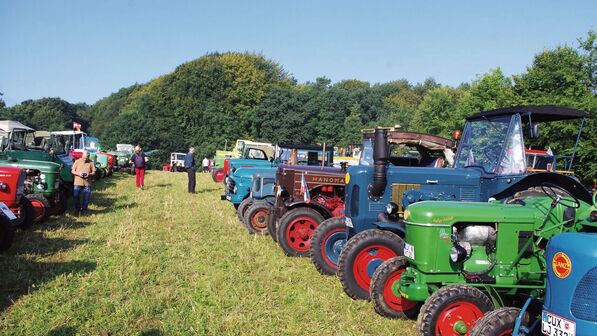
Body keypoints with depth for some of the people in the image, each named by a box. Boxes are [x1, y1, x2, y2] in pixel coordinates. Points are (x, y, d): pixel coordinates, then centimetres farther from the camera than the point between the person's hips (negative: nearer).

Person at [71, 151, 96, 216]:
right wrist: (78, 173, -16)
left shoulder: (91, 163, 2)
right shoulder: (77, 161, 2)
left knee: (86, 197, 1)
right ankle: (77, 209, 19)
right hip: (78, 183, 0)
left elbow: (94, 172, 3)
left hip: (87, 183, 0)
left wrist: (89, 174, -18)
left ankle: (83, 210, 16)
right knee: (76, 196, 1)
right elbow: (72, 171, 3)